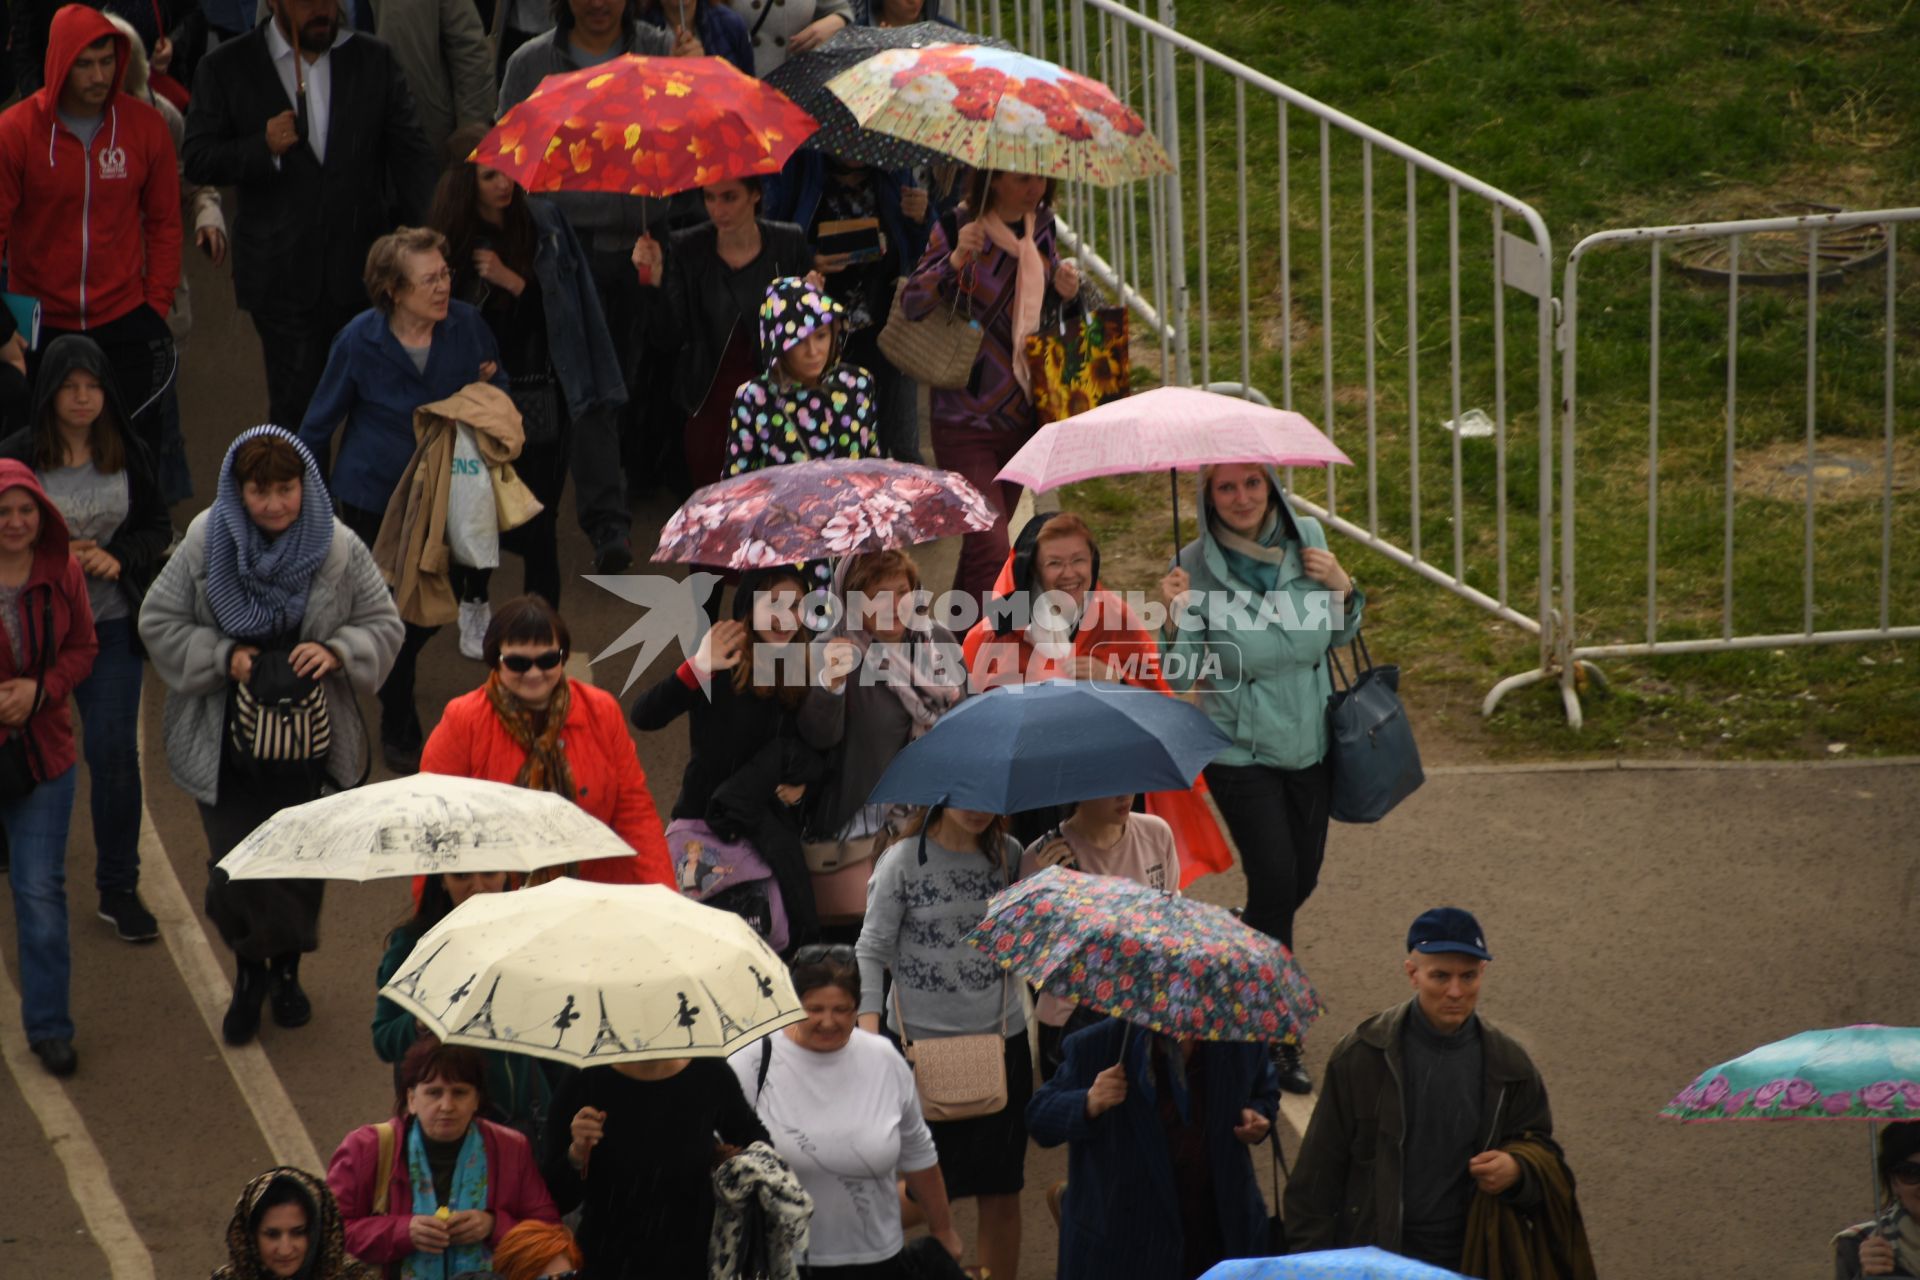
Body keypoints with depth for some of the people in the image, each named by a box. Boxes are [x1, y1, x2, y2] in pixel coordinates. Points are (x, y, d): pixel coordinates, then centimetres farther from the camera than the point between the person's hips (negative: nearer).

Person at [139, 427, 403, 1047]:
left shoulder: (339, 550, -5)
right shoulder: (204, 544, -7)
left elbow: (383, 627, 3)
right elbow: (159, 624, -1)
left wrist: (336, 652, -18)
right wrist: (223, 656, -15)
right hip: (224, 738, -1)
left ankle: (287, 971, 34)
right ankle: (249, 971, 18)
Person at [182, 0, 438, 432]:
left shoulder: (375, 60, 7)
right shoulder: (226, 68, 1)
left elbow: (410, 154, 5)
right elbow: (197, 161, -1)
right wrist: (263, 148, -19)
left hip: (365, 269, 2)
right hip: (284, 279, -2)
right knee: (297, 410, 0)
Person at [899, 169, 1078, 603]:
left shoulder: (1040, 226, 5)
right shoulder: (956, 228, -12)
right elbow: (911, 305, -18)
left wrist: (1065, 287, -5)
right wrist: (956, 259, -33)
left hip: (1023, 415, 6)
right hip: (966, 418, -6)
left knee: (987, 541, 15)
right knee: (991, 550, -15)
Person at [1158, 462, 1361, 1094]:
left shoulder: (1307, 538, -5)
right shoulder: (1196, 565, -15)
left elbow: (1337, 637, 8)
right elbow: (1184, 677, -13)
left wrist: (1343, 589, -11)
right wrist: (1179, 619, -31)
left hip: (1308, 740, 4)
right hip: (1240, 749, -4)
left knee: (1302, 877, 13)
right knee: (1276, 880, -8)